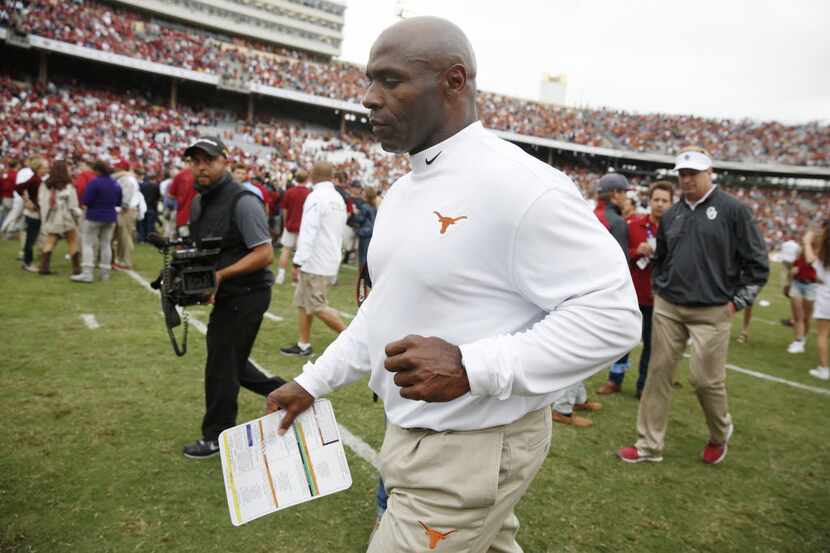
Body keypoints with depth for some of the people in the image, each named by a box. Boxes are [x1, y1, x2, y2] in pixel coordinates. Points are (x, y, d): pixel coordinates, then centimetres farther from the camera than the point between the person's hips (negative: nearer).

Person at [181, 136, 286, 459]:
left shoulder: (242, 202, -18)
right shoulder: (198, 202, 10)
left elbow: (265, 254, -21)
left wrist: (221, 274, -25)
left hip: (246, 295, -9)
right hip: (227, 296, 9)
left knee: (222, 366, 2)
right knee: (229, 360, 19)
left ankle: (217, 438, 20)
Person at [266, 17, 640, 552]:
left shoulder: (521, 186, -21)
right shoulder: (400, 192, 8)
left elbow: (612, 313, -22)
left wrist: (471, 367, -29)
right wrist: (312, 383, 15)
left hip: (474, 449, -8)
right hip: (415, 434, 8)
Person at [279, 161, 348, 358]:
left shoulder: (316, 197, -16)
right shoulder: (338, 198, 11)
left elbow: (309, 231, -21)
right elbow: (340, 230, 14)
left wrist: (299, 259, -19)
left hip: (315, 262, -9)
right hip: (330, 259, 9)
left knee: (318, 307, -2)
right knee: (303, 302, 15)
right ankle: (303, 345, 19)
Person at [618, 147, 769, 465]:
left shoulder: (732, 210, -5)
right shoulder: (671, 215, 10)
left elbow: (757, 262, -3)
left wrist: (737, 302, -6)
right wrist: (659, 290, 13)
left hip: (712, 312, -4)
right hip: (667, 308, 5)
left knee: (706, 378, -2)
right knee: (658, 373, 5)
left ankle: (720, 434, 30)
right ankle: (649, 445, 15)